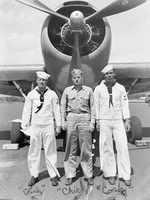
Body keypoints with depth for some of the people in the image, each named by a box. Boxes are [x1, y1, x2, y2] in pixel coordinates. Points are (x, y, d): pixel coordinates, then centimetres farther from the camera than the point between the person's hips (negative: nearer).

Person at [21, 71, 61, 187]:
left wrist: (58, 125, 0)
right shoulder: (31, 94, 2)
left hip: (48, 126, -1)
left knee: (50, 151, 6)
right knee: (34, 151, 8)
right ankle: (34, 176, 23)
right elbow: (27, 111, 5)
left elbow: (56, 110, 2)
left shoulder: (52, 94, 0)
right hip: (35, 126, 1)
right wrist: (25, 126, 3)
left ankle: (53, 175, 19)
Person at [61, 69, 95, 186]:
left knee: (86, 149, 3)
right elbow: (63, 106, 12)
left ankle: (89, 175, 16)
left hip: (85, 118, -1)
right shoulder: (67, 90, 9)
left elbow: (93, 107, 6)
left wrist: (92, 122, -1)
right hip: (71, 118, 1)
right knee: (70, 148, 4)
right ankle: (70, 176, 16)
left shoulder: (89, 90, 6)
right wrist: (63, 121, 4)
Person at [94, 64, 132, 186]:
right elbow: (96, 106, 4)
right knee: (107, 148, 5)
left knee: (123, 147, -2)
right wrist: (97, 120, 2)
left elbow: (124, 104, 5)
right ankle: (110, 174, 18)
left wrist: (127, 120, 0)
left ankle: (125, 175, 11)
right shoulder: (98, 89, 2)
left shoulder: (120, 88, 4)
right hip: (104, 121, -1)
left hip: (118, 120, 1)